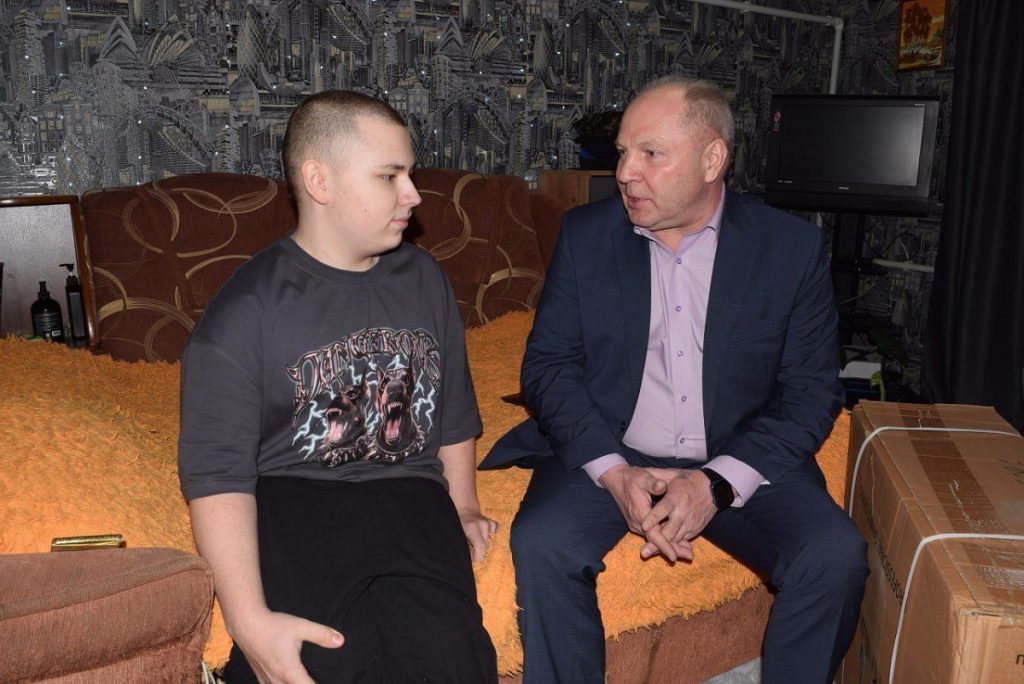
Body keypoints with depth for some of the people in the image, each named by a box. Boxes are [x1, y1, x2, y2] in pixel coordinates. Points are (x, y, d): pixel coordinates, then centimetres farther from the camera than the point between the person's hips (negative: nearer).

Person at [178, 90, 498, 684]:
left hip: (409, 495, 3)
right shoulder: (244, 312, -3)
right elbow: (217, 474, -9)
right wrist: (250, 620, -20)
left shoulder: (424, 278, 13)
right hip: (291, 500, -3)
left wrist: (463, 509, 17)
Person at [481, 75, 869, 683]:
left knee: (836, 557, -24)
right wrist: (613, 472, -16)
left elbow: (812, 394, -3)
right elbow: (548, 365, 0)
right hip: (606, 455, 1)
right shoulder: (586, 234, 3)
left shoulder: (793, 248, -1)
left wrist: (717, 483, -18)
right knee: (541, 543, -28)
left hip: (738, 462, 0)